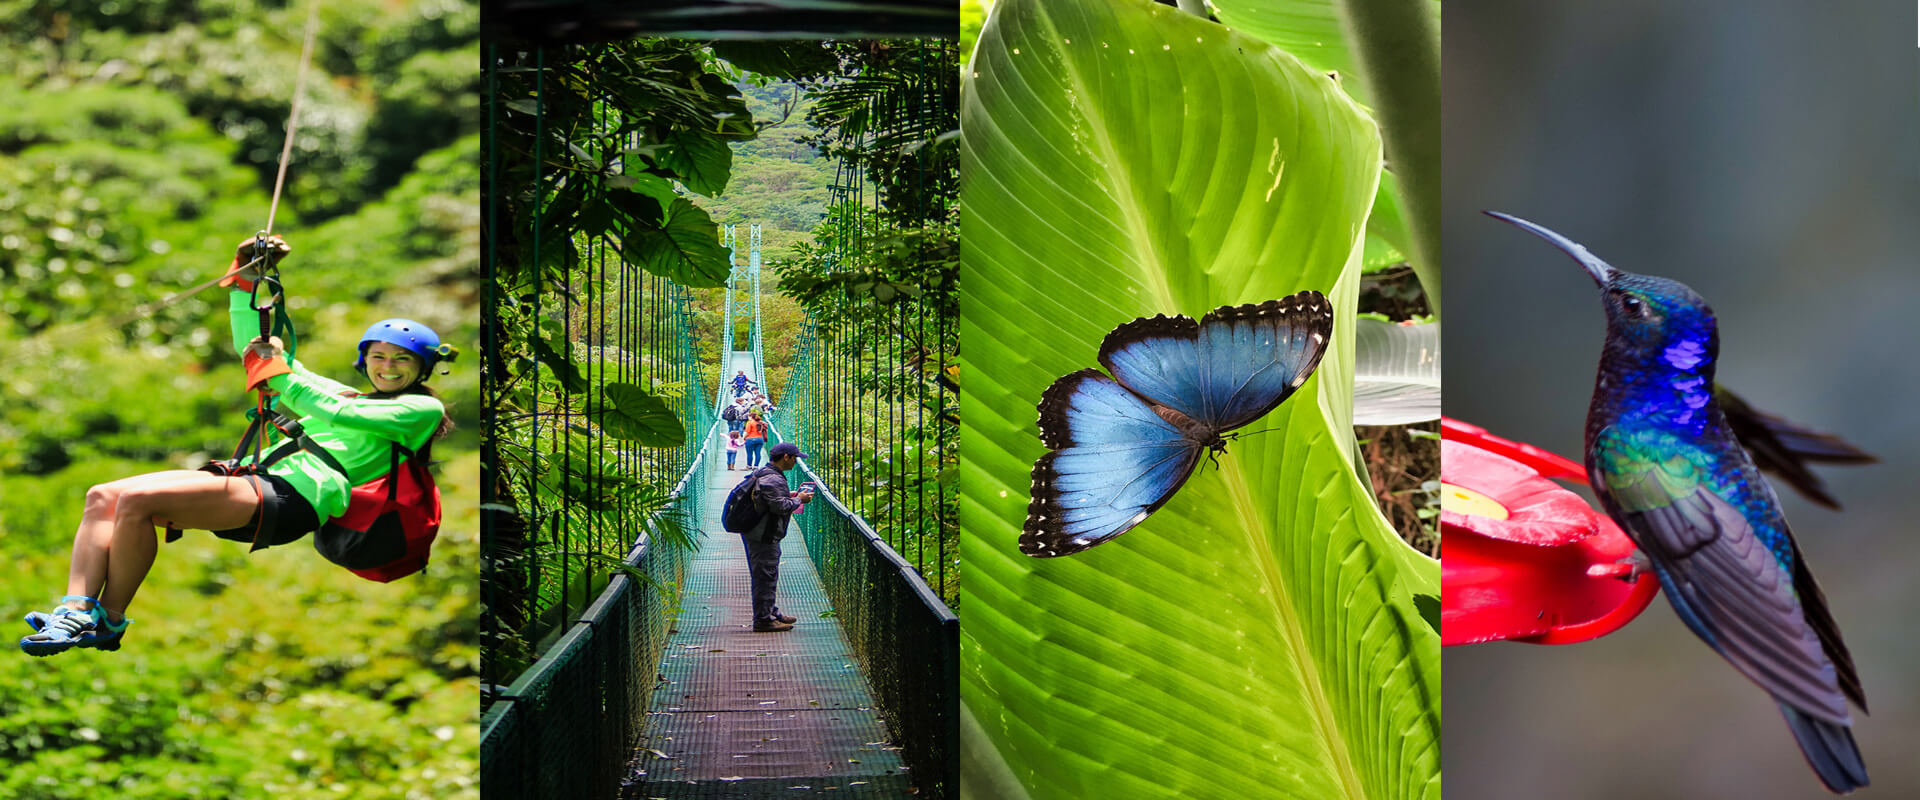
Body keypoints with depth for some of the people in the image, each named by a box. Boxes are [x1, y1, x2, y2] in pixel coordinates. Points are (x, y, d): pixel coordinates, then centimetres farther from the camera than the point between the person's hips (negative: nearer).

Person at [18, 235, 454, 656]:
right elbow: (254, 352, 35)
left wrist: (279, 374, -3)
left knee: (136, 500, -26)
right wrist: (245, 279, 26)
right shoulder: (343, 393, 31)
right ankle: (76, 611, -21)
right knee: (102, 496, -9)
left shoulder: (424, 410, 8)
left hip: (295, 498, -9)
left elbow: (341, 415, -9)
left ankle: (110, 622, -17)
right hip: (258, 482, 9)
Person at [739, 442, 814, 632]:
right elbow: (780, 506, -24)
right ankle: (763, 619, -4)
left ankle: (772, 613, 29)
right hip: (763, 536, -11)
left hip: (756, 533, 11)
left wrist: (789, 495, 17)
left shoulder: (763, 473, 15)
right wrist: (799, 499, -10)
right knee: (765, 576, -7)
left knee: (767, 576, 19)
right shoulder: (773, 479, -19)